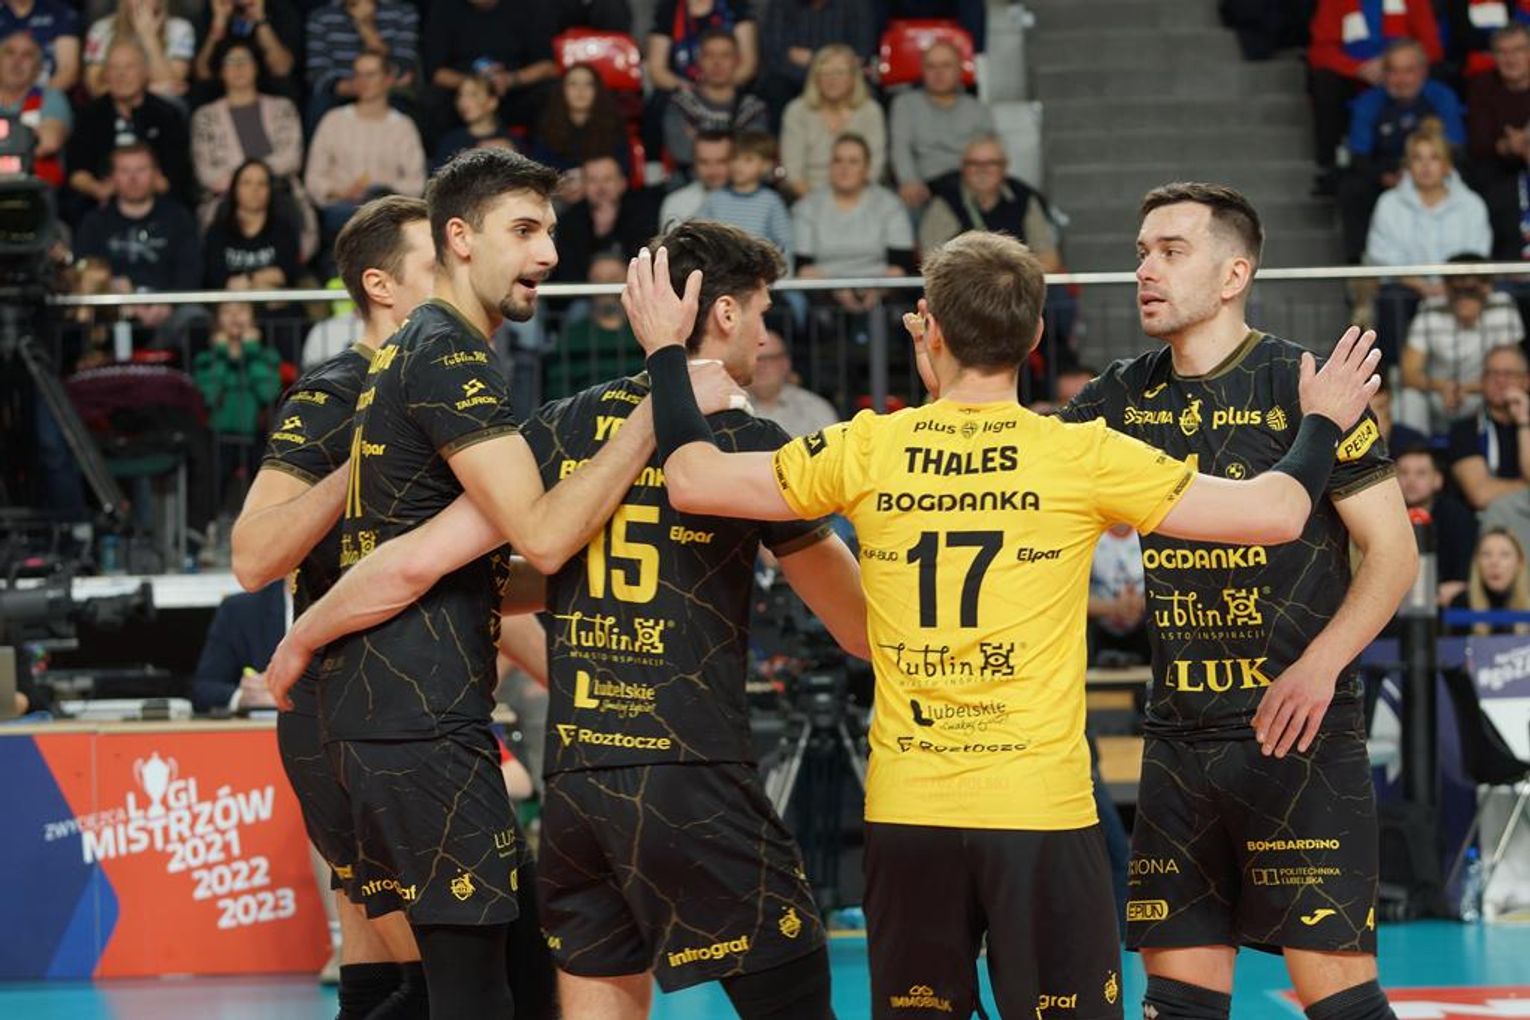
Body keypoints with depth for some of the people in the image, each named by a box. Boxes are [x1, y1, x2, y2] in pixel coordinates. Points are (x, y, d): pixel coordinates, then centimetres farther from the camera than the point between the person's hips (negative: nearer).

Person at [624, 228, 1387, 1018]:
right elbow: (1274, 514, -1)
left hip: (904, 813, 2)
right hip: (1042, 809, -2)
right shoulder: (1084, 457, -4)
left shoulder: (867, 450, 0)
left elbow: (694, 481, 8)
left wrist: (666, 350, 22)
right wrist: (1322, 425, 18)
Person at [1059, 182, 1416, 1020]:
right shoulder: (1125, 397, 10)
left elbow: (1393, 550, -5)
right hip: (1179, 737, 6)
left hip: (1296, 732, -6)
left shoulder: (1302, 385, -6)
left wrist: (1320, 664, -17)